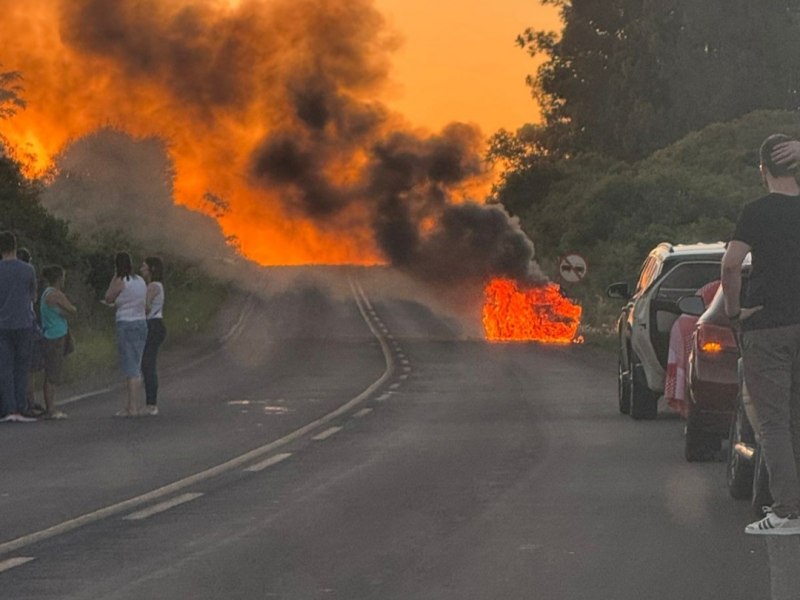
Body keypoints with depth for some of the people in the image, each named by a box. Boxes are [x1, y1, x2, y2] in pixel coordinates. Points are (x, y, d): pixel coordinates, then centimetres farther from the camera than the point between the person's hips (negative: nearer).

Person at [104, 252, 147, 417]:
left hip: (126, 324, -7)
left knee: (131, 369, -7)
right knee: (136, 368, 12)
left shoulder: (120, 281, -10)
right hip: (141, 323, 7)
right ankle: (133, 405, 15)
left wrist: (115, 277, 5)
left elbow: (108, 299, 3)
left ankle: (132, 408, -8)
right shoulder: (141, 281, 11)